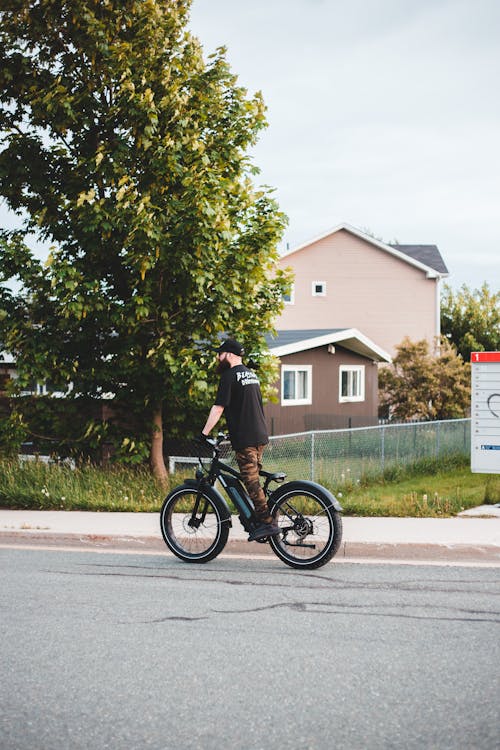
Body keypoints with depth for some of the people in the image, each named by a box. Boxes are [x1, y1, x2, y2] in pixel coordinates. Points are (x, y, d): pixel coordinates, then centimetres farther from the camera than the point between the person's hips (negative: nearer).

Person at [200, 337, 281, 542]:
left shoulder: (230, 376, -9)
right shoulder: (251, 374, 19)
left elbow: (218, 408, -14)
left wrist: (204, 433, -12)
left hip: (244, 438, -9)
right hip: (260, 435, 9)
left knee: (251, 481, -9)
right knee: (253, 478, 14)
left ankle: (268, 523, -13)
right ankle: (259, 519, 15)